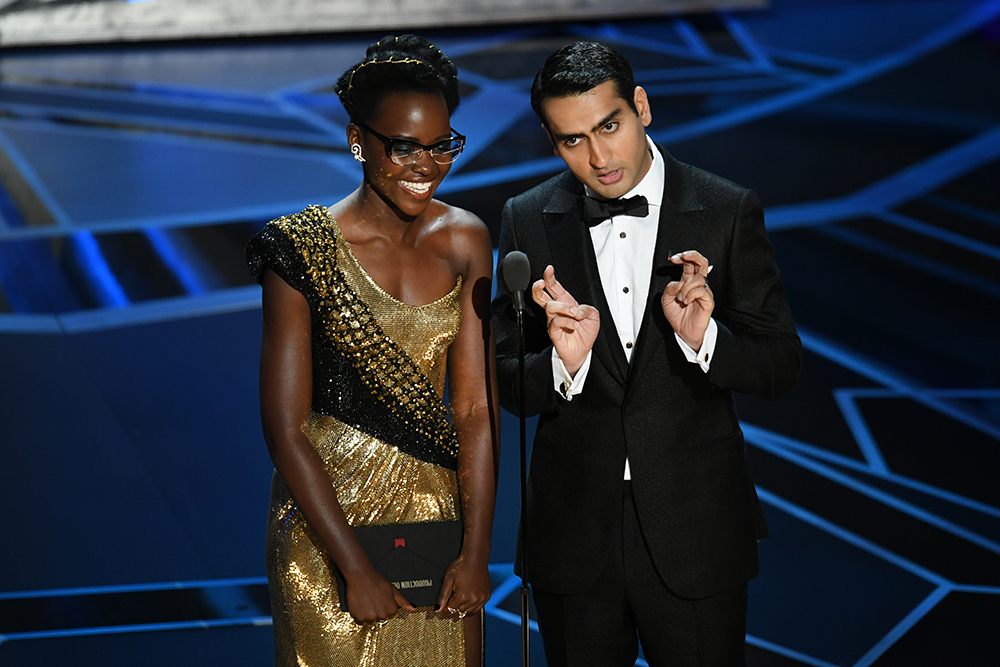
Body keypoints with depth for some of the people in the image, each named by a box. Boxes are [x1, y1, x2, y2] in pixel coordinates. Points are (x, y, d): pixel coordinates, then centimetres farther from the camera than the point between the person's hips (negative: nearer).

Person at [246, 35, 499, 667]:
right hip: (329, 510, -4)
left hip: (438, 510, 4)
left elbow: (477, 407, -4)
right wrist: (355, 569, -16)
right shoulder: (304, 248, -13)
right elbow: (285, 428, -14)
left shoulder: (465, 240, -1)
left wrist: (477, 552, -12)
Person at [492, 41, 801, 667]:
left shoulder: (729, 212, -5)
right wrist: (564, 363, -21)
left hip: (695, 532, -1)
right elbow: (506, 380, 0)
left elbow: (780, 366, -3)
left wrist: (704, 337, -22)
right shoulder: (528, 221, -1)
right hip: (574, 537, 1)